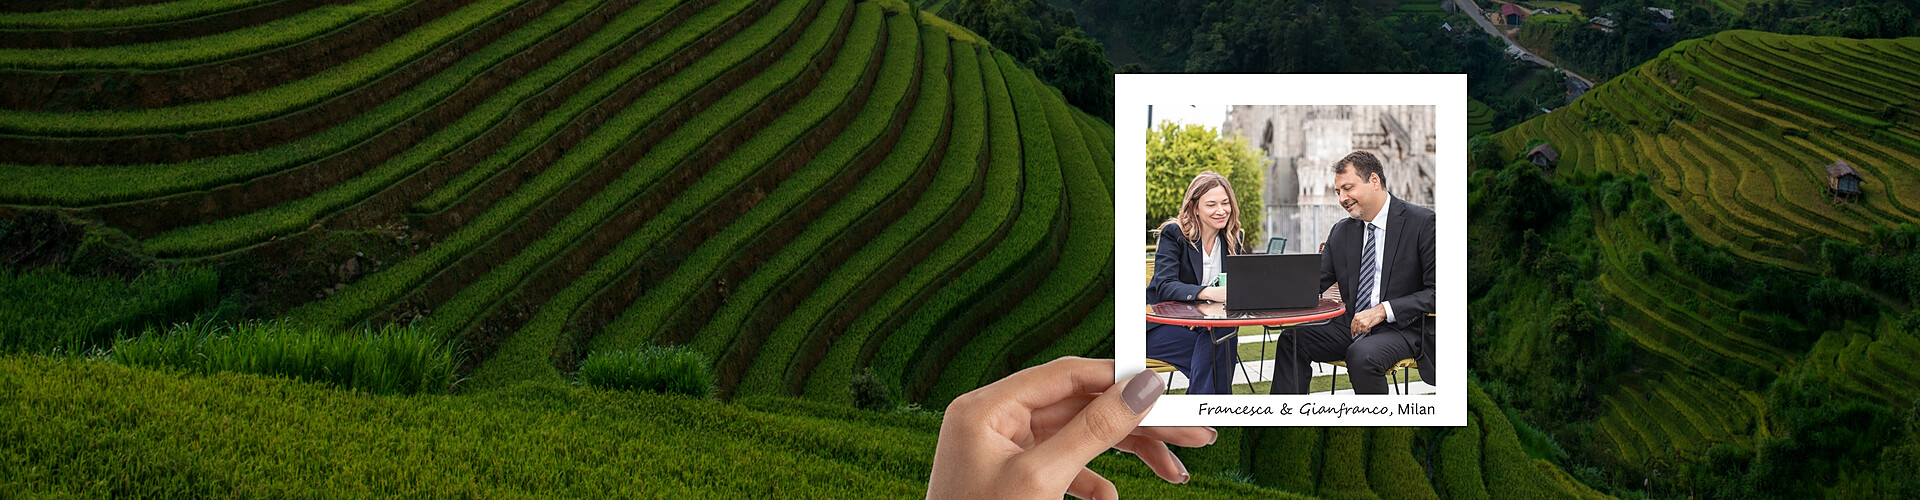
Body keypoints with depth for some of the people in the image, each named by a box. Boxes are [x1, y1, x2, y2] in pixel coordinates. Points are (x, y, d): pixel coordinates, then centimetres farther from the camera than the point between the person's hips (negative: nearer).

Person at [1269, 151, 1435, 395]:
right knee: (1292, 339, -16)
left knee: (1362, 355, -35)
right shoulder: (1342, 232, 12)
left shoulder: (1422, 223, -7)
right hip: (1352, 326, 6)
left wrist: (1383, 311, -23)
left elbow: (1436, 291, -12)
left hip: (1403, 329, -6)